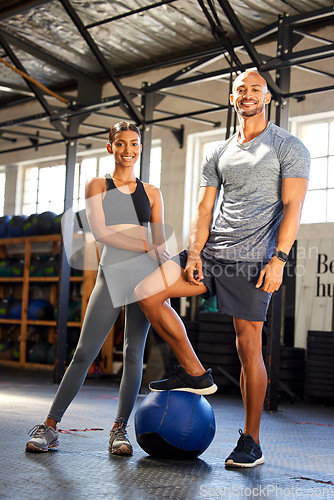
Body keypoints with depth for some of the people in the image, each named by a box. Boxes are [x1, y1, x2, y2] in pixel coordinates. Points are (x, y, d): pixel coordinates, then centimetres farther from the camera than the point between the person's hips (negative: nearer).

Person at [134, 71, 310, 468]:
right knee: (145, 290, -7)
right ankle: (193, 372, 5)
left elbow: (292, 206, -8)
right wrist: (194, 252, -4)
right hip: (211, 252, 6)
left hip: (252, 258, -6)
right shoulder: (218, 156, 17)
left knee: (248, 346, -7)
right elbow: (204, 207, 11)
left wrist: (279, 259, -18)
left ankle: (251, 442, 5)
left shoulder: (288, 147, 1)